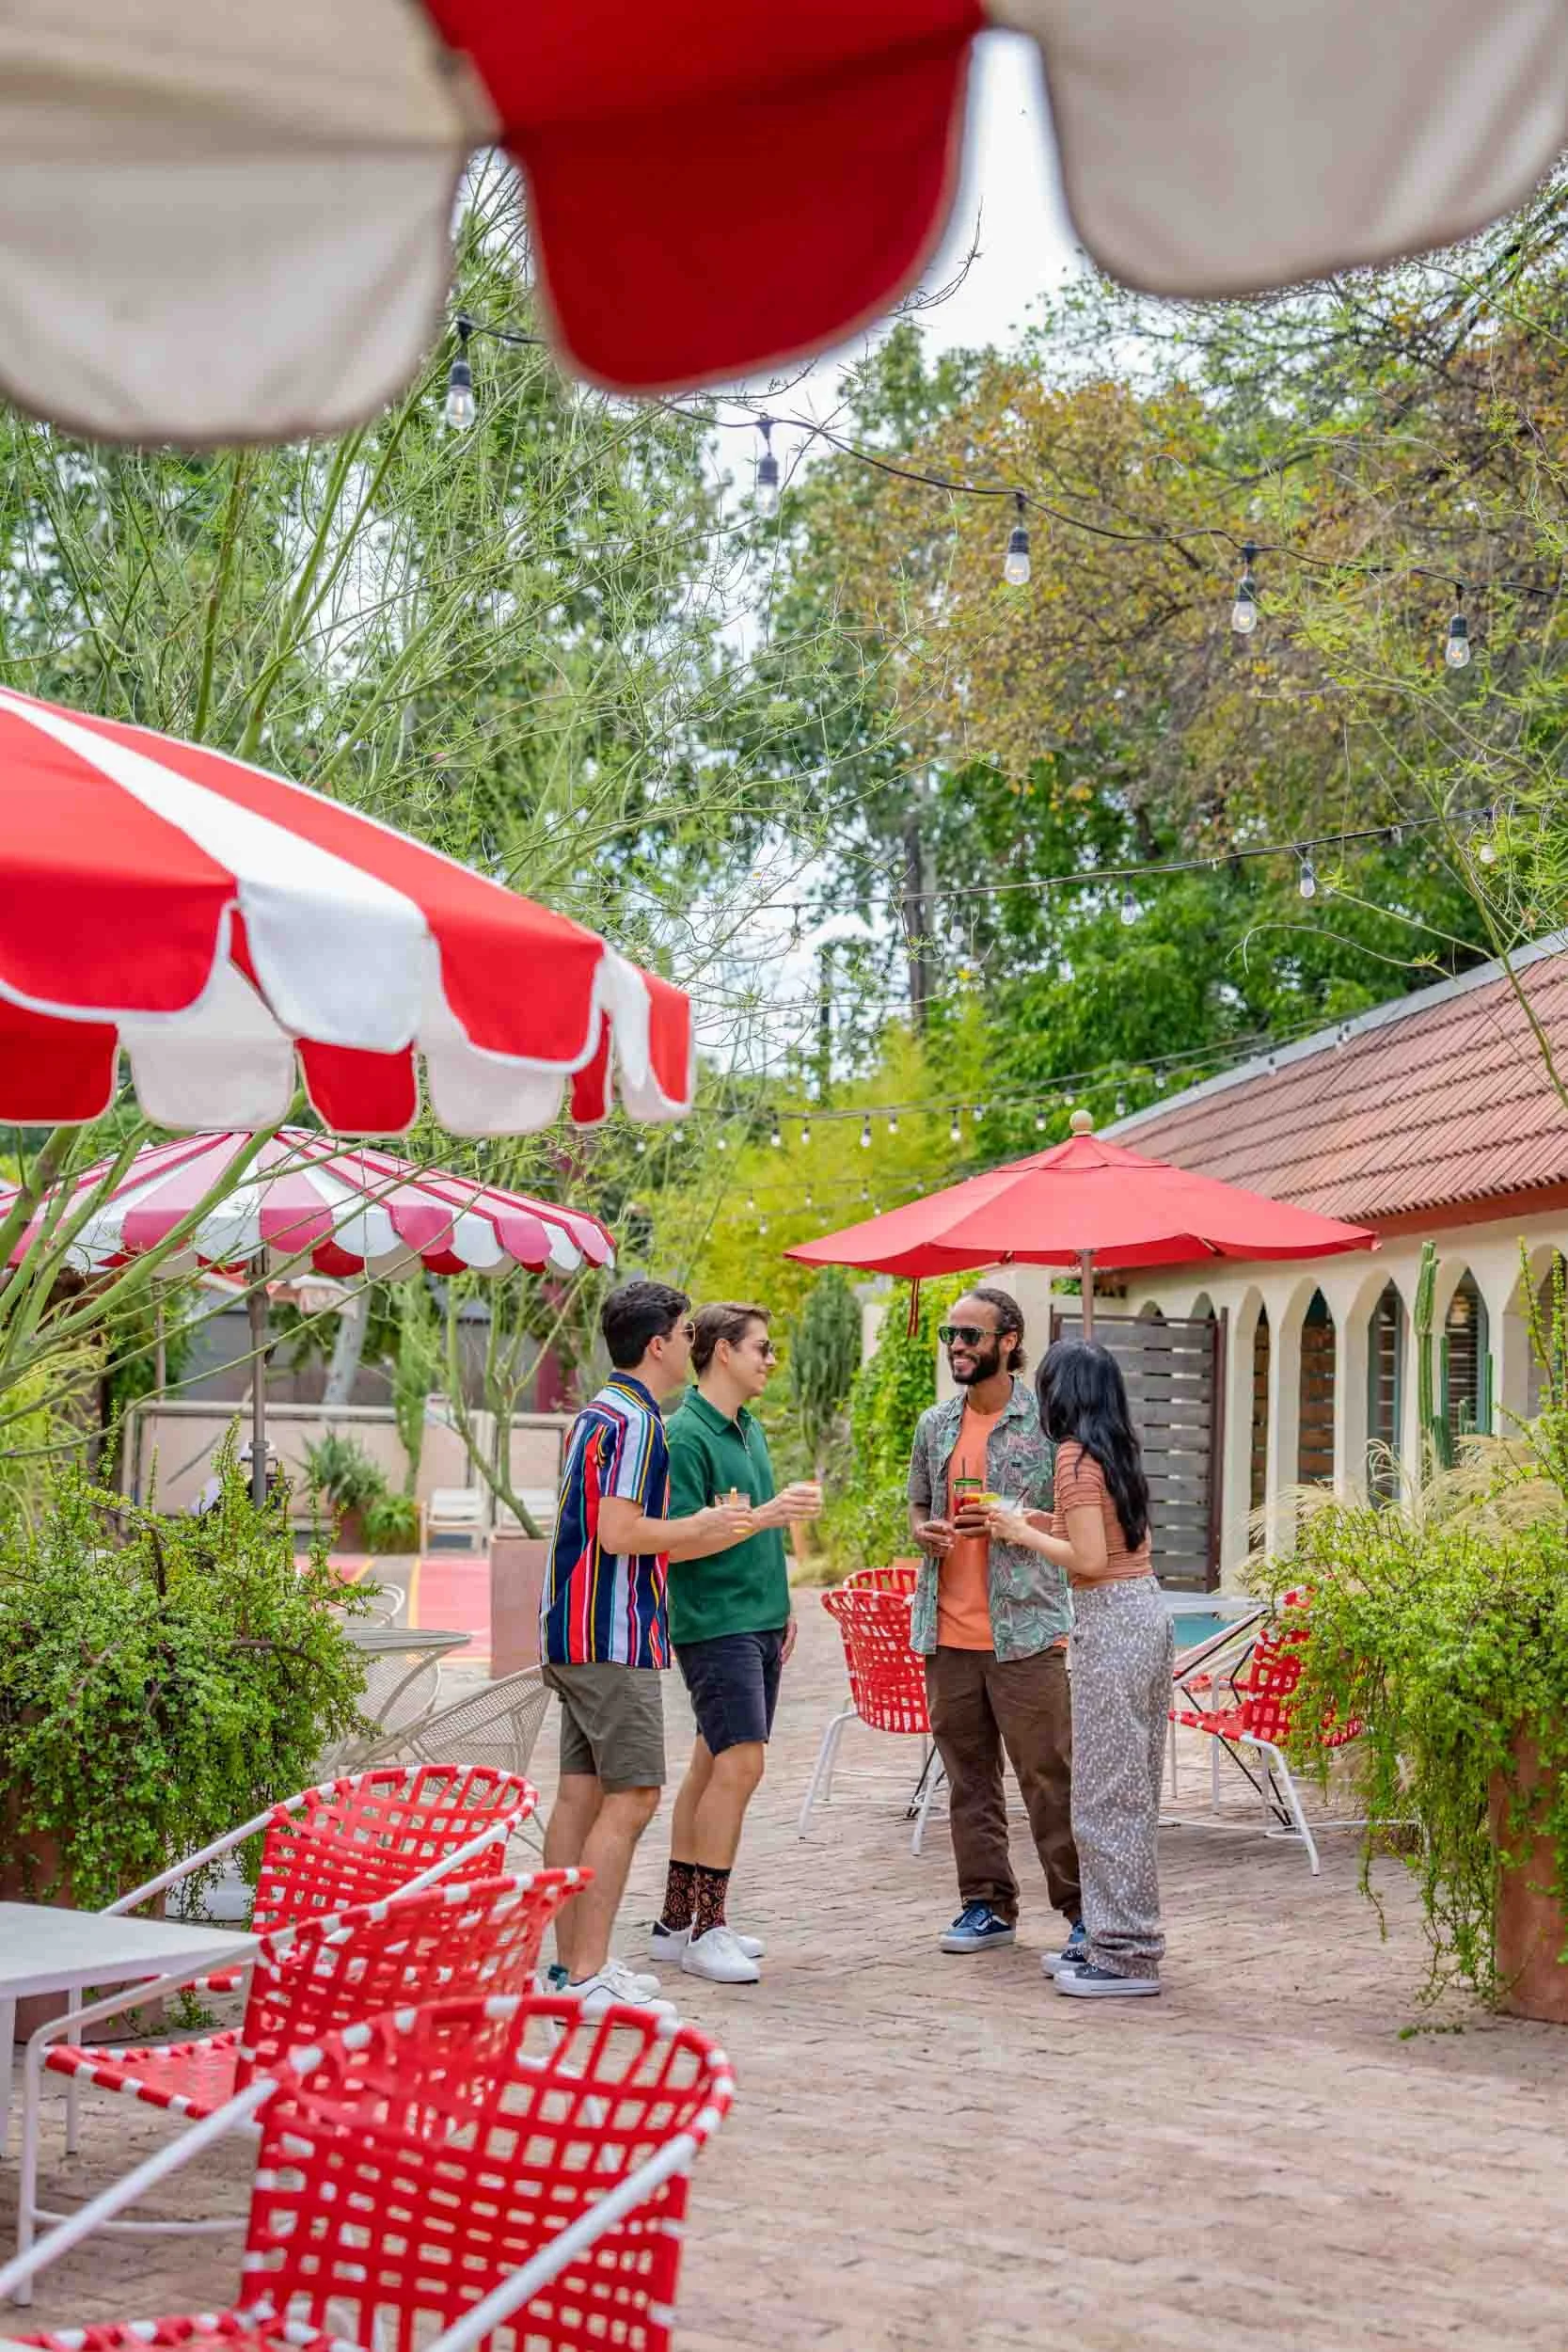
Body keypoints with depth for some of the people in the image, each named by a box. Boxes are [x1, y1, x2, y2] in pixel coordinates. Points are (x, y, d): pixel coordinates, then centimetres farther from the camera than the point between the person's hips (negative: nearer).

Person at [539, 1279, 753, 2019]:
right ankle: (590, 1977, -10)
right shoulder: (635, 1421, -15)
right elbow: (620, 1533, -21)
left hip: (576, 1631, 10)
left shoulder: (599, 1412, 17)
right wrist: (703, 1526, -8)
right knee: (631, 1799, -9)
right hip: (614, 1636, -10)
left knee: (581, 1793, 10)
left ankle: (575, 1963, 14)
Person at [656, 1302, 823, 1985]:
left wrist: (781, 1607, 21)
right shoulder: (684, 1434, -13)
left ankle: (677, 1921, 16)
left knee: (713, 1765, 10)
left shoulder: (750, 1429, 14)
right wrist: (767, 1515, -23)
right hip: (713, 1623, -9)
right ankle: (705, 1931, -7)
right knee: (739, 1763, -13)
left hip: (758, 1620, 9)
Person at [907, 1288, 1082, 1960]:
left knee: (1049, 1776, -3)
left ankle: (1084, 1909, 5)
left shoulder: (1047, 1423, -3)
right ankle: (987, 1904, 19)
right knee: (968, 1776, 10)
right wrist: (923, 1530, 1)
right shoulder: (935, 1426, 13)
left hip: (1025, 1629, -5)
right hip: (947, 1632, 5)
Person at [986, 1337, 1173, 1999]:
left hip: (1110, 1621, -9)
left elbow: (1090, 1560, -18)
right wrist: (1050, 1524, 18)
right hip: (1148, 1614, 9)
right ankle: (1115, 1939, 22)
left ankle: (1126, 1957, 0)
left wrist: (1024, 1534, -5)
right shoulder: (1118, 1451, 13)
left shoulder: (1076, 1455, -12)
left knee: (1107, 1792, -3)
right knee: (1132, 1789, 14)